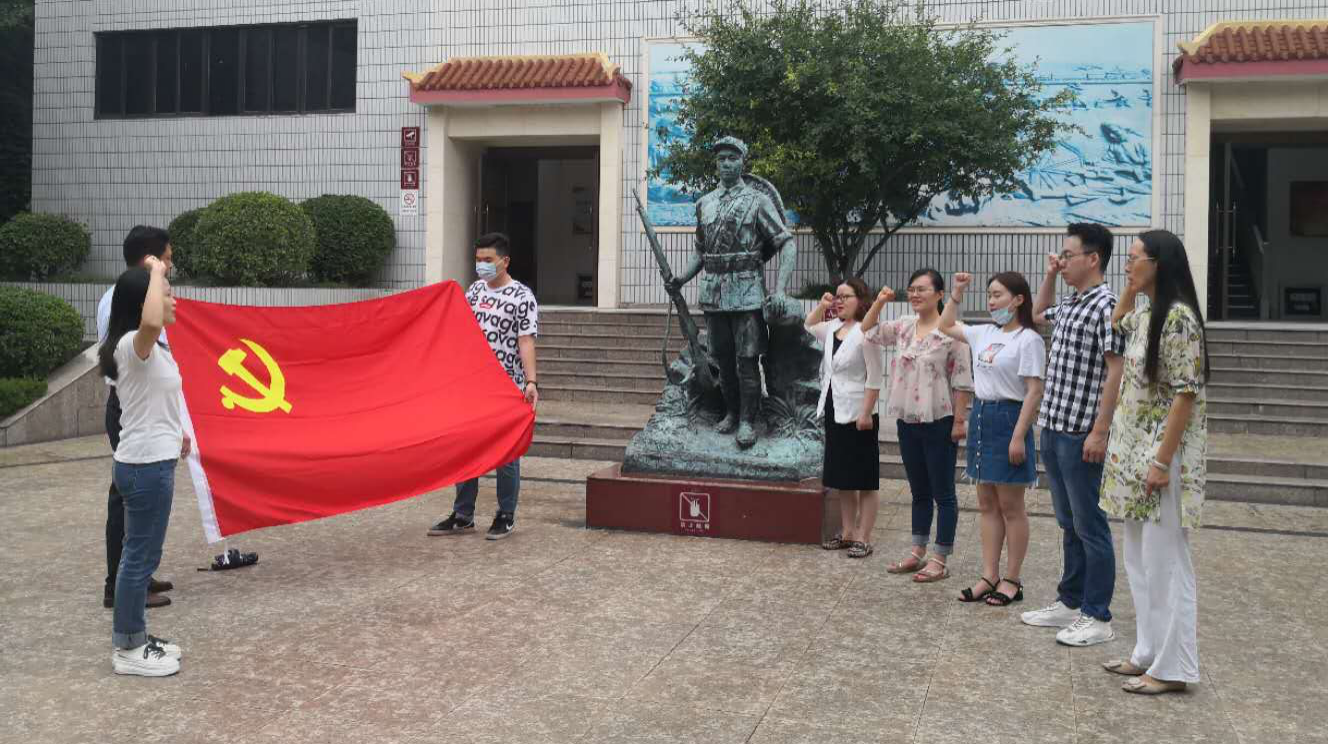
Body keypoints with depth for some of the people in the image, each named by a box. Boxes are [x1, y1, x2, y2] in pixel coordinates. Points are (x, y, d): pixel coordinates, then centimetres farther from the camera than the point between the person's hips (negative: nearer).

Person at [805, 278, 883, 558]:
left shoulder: (866, 332, -15)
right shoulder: (832, 328, 8)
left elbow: (874, 379, -17)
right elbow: (809, 325, 30)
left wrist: (866, 414, -20)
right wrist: (822, 305, 12)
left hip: (858, 416, -8)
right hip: (834, 413, 8)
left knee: (864, 481, 1)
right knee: (841, 479, 15)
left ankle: (863, 538, 5)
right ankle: (847, 532, 24)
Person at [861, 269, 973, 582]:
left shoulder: (951, 331, -12)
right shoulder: (903, 327, 7)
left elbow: (963, 380, -13)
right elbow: (868, 332, 17)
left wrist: (959, 421, -15)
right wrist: (879, 302, 3)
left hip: (939, 422, -7)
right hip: (907, 422, 7)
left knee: (943, 494, 3)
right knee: (919, 492, 16)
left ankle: (939, 560, 8)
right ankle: (918, 553, 25)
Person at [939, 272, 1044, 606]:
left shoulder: (1028, 339, -12)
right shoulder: (984, 333, 10)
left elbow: (1034, 392, -16)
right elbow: (946, 326, 26)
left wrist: (1019, 437, -20)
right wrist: (957, 293, 14)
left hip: (1008, 419, -8)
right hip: (980, 416, 8)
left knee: (1010, 507, 1)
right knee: (987, 505, 11)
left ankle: (1011, 581, 11)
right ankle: (989, 577, 18)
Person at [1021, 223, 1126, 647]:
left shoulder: (1106, 306, -13)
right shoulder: (1069, 305, 13)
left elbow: (1116, 372, -17)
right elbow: (1038, 315, 36)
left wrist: (1099, 431, -20)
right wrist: (1049, 276, 21)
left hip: (1080, 434, -9)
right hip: (1053, 429, 9)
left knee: (1089, 526, 0)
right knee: (1068, 524, 16)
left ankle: (1097, 617, 9)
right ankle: (1070, 602, 27)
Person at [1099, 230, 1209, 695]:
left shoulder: (1178, 317, -17)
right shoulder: (1145, 315, 11)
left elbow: (1186, 394, -20)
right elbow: (1115, 323, 36)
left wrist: (1162, 461, -21)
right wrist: (1131, 288, 19)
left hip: (1163, 454, -9)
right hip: (1136, 451, 10)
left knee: (1164, 562, -2)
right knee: (1139, 561, 14)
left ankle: (1172, 668, 8)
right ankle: (1149, 653, 25)